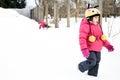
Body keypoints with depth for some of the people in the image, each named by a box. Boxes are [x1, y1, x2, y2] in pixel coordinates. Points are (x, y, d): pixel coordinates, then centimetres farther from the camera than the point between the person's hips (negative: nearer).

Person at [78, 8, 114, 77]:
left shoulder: (98, 25, 11)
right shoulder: (85, 26, -16)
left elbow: (102, 37, 19)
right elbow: (82, 38, -21)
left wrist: (108, 45, 13)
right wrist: (84, 49, -28)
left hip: (98, 49, 8)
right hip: (89, 49, -8)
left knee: (96, 62, 13)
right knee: (92, 62, -12)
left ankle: (92, 74, 29)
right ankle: (82, 66, 17)